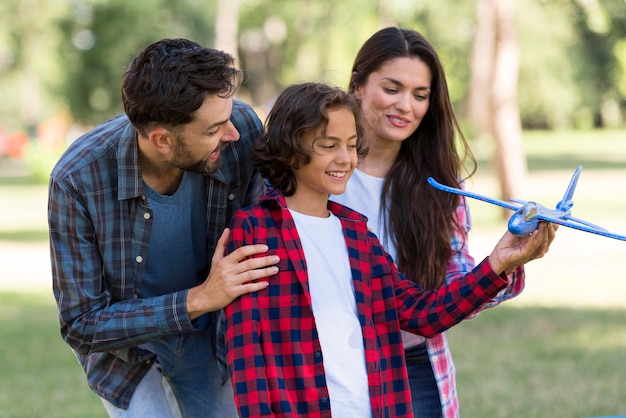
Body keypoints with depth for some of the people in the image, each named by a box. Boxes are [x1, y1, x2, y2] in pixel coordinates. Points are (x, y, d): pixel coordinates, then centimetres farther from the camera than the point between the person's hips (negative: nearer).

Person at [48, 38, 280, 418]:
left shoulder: (242, 130, -25)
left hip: (212, 340, 3)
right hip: (127, 347, -3)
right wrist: (198, 299, -34)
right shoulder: (77, 180, -31)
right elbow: (82, 327, -25)